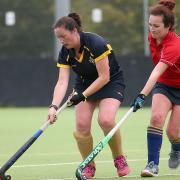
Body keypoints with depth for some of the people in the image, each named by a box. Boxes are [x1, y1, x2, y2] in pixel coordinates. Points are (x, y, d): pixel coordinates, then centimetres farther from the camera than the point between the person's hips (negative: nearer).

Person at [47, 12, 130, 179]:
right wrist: (54, 106, -34)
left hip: (111, 82, -5)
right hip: (84, 83, 5)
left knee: (106, 120, -27)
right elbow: (62, 82, -19)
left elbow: (104, 77, -26)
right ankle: (89, 166, 7)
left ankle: (120, 159, -3)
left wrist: (83, 96, -29)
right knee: (82, 125, -14)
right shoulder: (65, 53, -11)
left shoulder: (96, 44, -29)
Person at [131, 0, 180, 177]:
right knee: (156, 117, -22)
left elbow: (157, 72, -46)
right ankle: (153, 164, -23)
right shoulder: (152, 37, -10)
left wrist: (142, 95, -56)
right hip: (163, 85, 5)